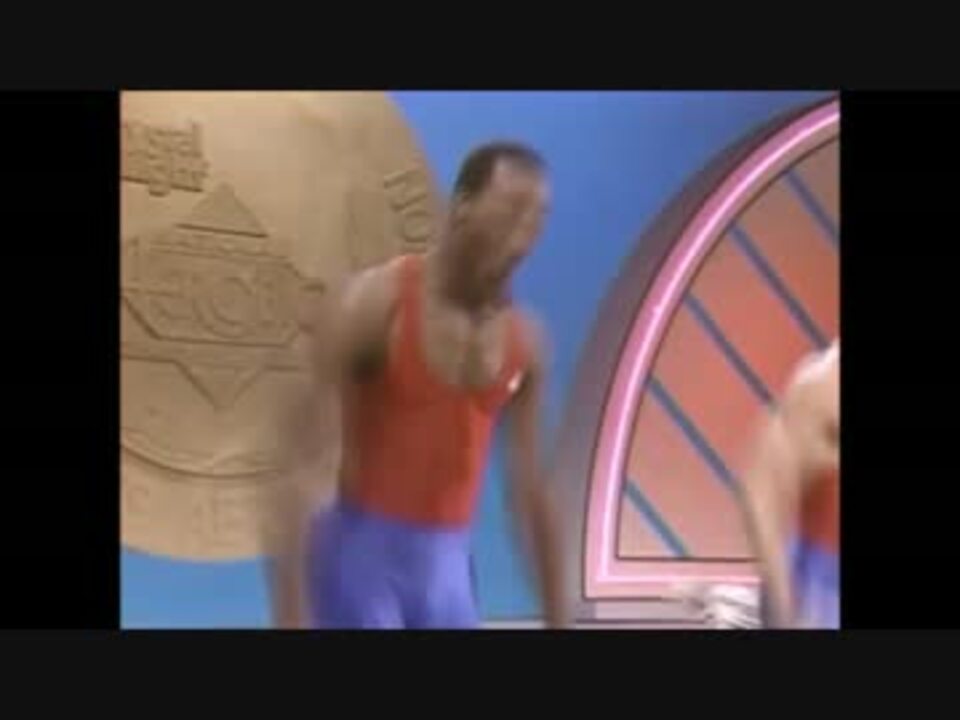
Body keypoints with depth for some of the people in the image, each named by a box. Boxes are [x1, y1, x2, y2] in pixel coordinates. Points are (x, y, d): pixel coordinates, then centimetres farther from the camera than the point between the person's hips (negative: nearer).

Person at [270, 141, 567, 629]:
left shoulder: (523, 340, 2)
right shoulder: (376, 303, -13)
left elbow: (531, 486, 10)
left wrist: (556, 615, 12)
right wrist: (291, 604, -20)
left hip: (447, 564, 6)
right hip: (362, 552, -5)